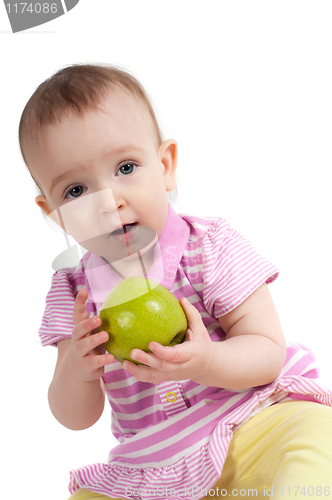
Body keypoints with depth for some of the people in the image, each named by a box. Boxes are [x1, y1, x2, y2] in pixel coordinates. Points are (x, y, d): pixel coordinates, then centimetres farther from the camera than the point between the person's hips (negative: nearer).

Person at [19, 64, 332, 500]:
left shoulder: (210, 247, -10)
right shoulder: (74, 291, -2)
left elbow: (268, 352, -11)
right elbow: (77, 418, 0)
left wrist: (205, 362, -32)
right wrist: (75, 372, -24)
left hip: (253, 422, -3)